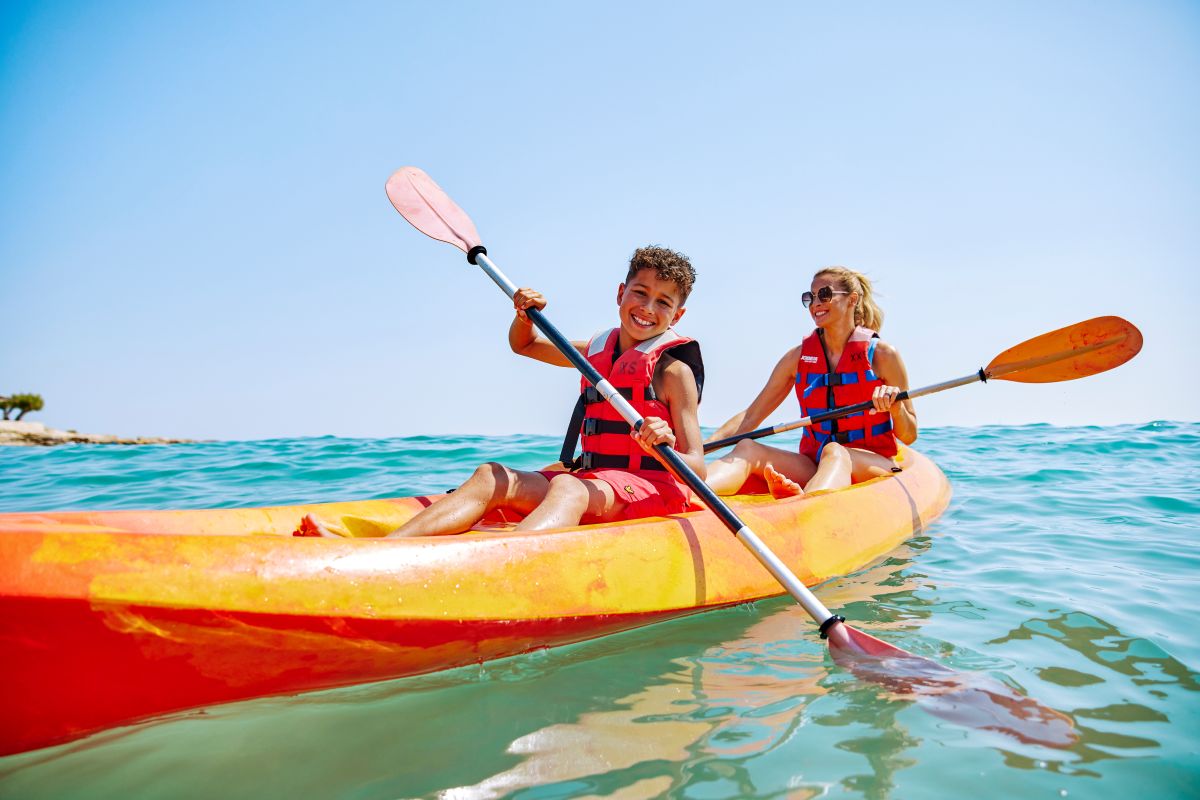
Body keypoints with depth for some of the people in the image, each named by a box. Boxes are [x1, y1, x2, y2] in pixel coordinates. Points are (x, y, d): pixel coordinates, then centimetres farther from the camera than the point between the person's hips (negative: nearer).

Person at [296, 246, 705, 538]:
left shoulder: (674, 369, -1)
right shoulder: (597, 351, 18)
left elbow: (697, 468, -8)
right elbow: (522, 345, 33)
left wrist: (666, 451, -32)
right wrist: (525, 315, 10)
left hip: (650, 488, -6)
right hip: (591, 484, 7)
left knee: (567, 488, -37)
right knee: (491, 477, -15)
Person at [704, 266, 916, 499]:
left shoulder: (881, 354, 0)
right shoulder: (799, 356, 8)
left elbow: (909, 436, 3)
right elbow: (750, 417, 4)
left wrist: (895, 406, -19)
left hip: (875, 466, -3)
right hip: (813, 467, 3)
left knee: (834, 453, -37)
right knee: (747, 448, -22)